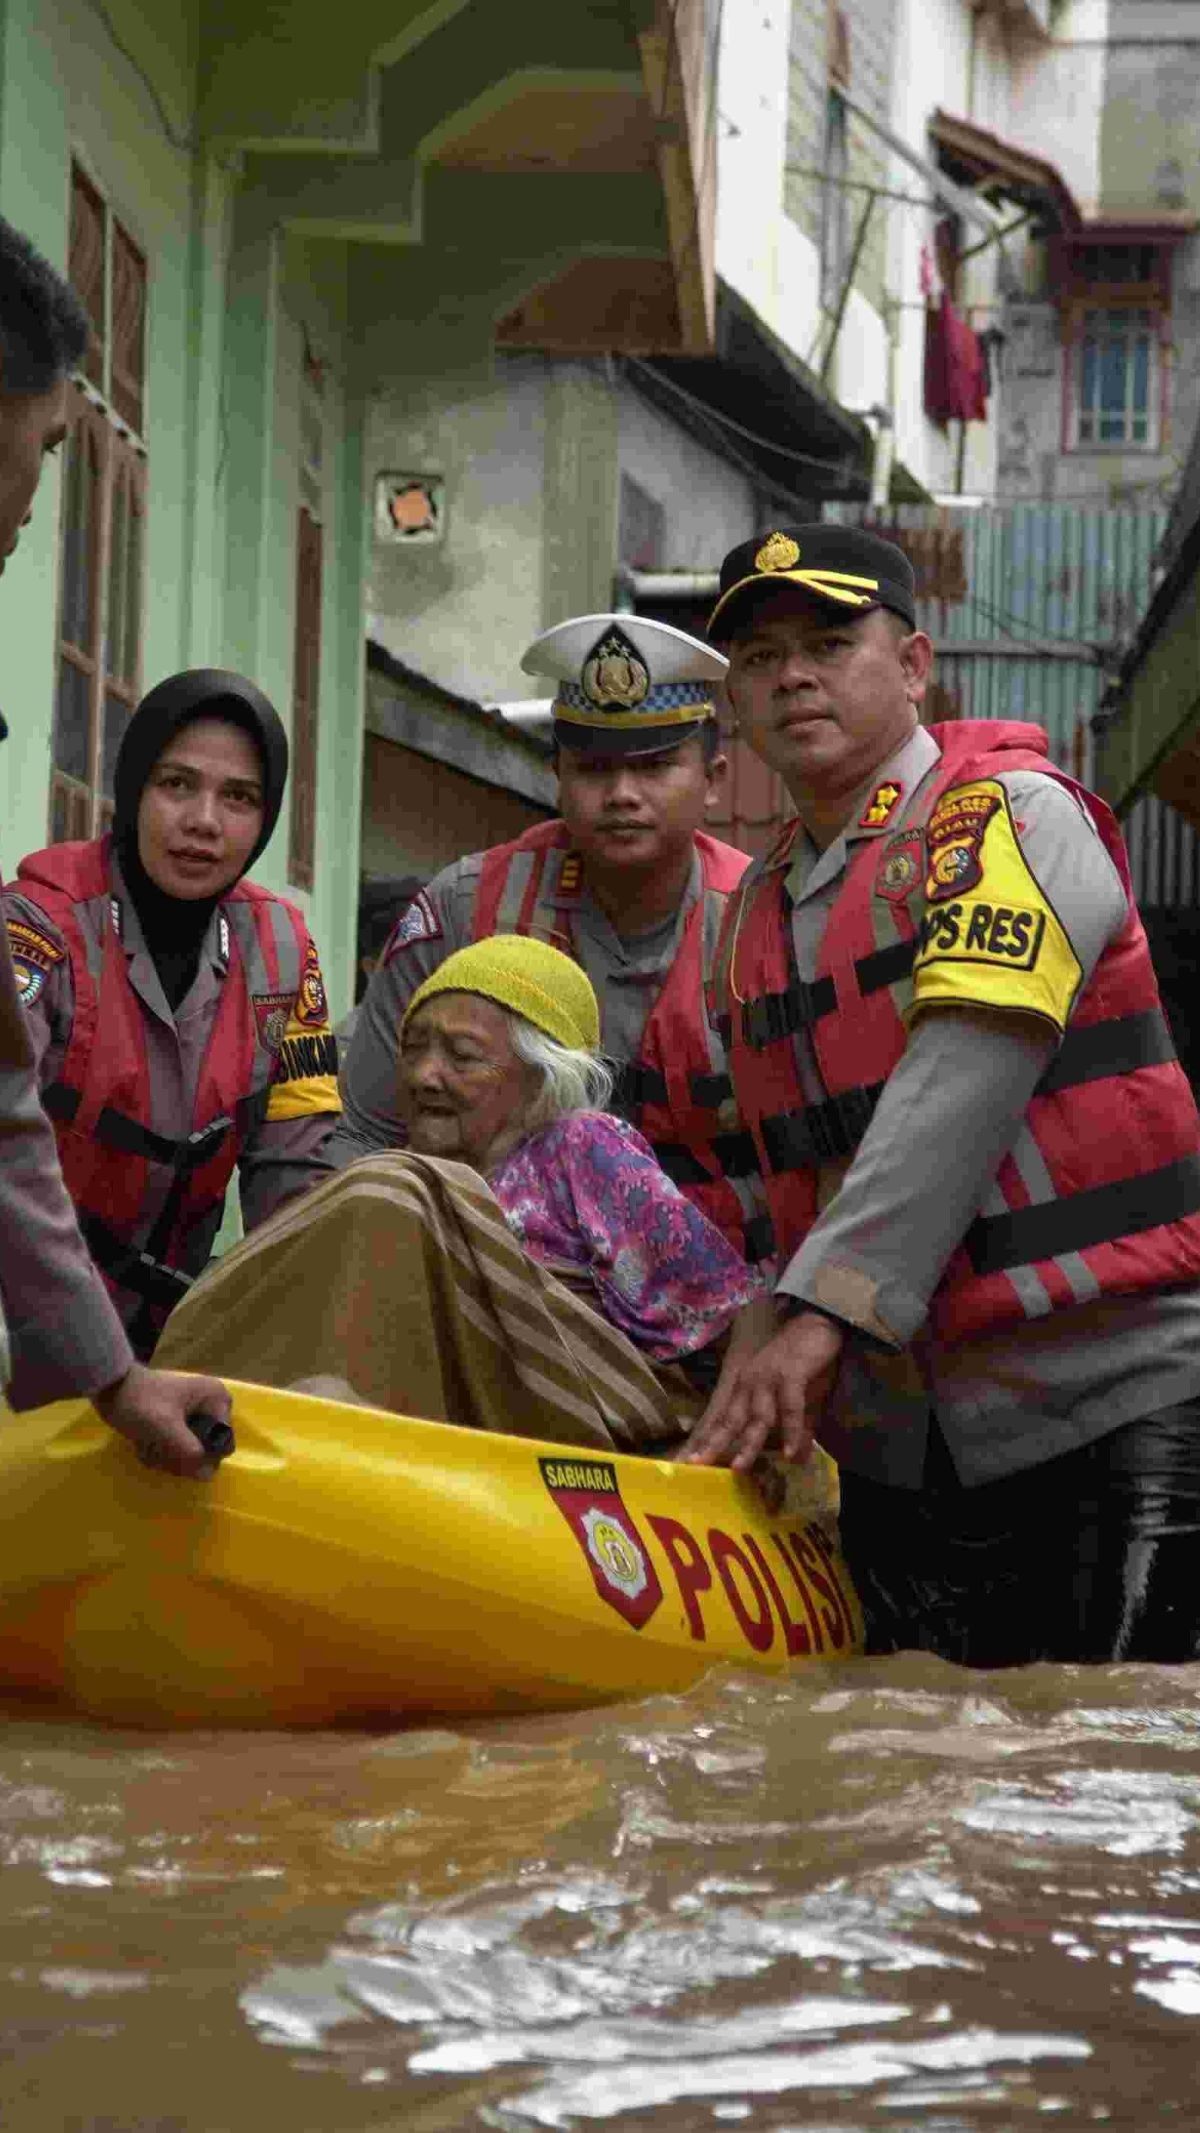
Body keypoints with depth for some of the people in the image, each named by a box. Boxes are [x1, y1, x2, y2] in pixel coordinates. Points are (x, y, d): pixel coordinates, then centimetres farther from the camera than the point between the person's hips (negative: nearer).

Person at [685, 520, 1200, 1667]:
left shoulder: (1006, 813, -6)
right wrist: (766, 1392, 12)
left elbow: (963, 1082, -19)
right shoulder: (754, 914, 16)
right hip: (895, 1451, 7)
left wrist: (823, 1314, -26)